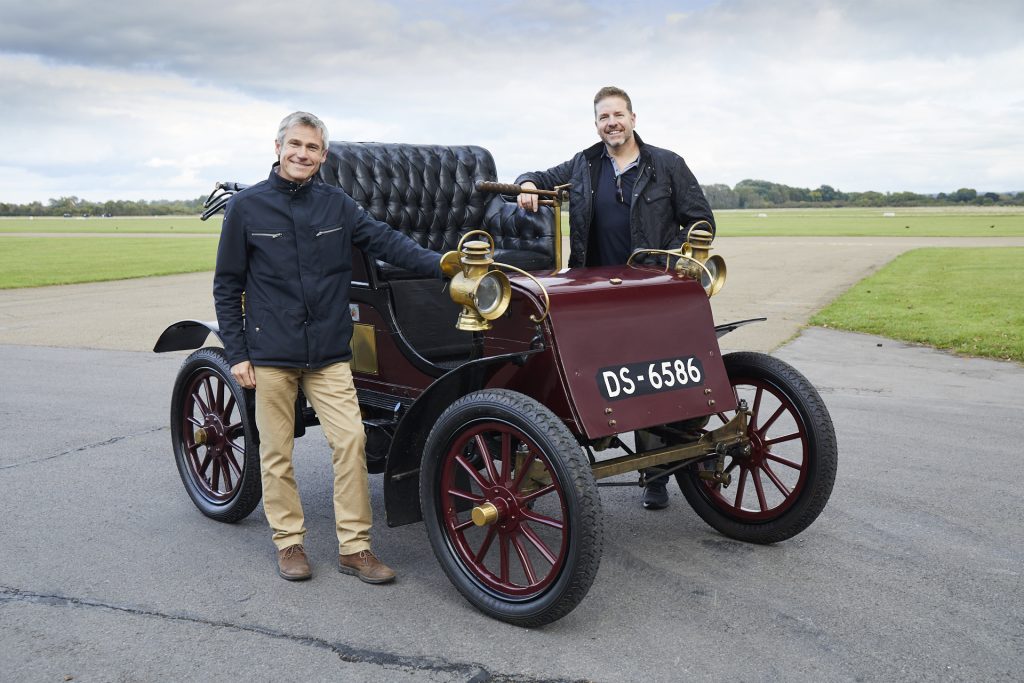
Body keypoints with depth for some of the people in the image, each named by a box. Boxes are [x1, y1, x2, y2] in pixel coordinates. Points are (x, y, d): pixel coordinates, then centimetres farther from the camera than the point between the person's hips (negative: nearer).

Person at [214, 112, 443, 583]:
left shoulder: (336, 204, 6)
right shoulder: (246, 206, 0)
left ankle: (354, 548, 7)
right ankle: (289, 543, 23)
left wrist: (440, 264, -17)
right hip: (270, 354, -1)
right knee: (276, 453, 6)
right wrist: (236, 353, -3)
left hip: (329, 352, 2)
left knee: (351, 441, -5)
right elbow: (227, 286, 2)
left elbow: (385, 241, -2)